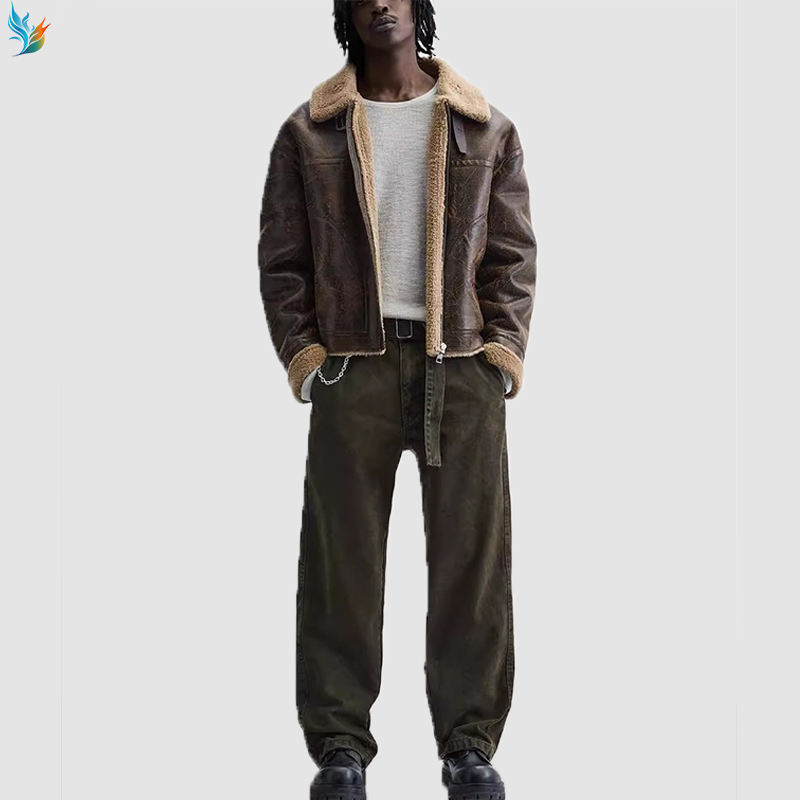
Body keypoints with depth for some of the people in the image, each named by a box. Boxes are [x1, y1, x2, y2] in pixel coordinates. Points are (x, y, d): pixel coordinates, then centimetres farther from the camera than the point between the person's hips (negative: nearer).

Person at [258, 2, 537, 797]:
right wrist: (304, 358, -4)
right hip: (353, 364, 0)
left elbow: (513, 253, 8)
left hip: (461, 365, 1)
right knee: (341, 560, 0)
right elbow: (281, 257, 7)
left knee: (473, 555, 1)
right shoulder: (308, 132, 9)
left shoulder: (485, 129, 11)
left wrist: (501, 356, -3)